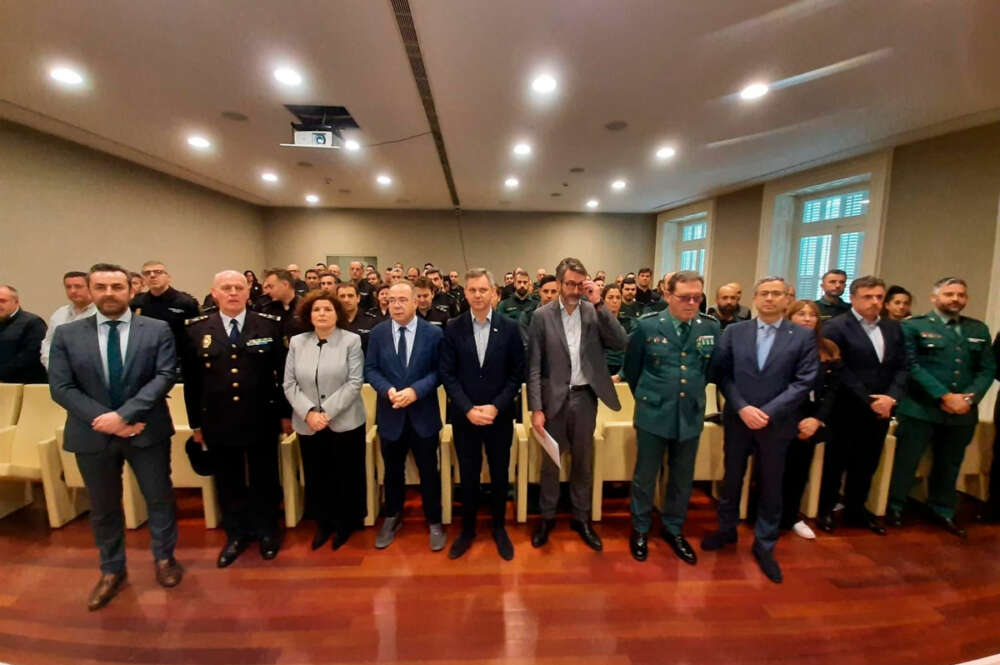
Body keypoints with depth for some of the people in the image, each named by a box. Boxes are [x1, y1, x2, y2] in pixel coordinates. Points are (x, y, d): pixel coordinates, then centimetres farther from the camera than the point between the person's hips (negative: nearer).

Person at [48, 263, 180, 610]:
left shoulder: (158, 330, -4)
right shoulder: (66, 334, 1)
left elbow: (165, 376, -12)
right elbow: (61, 387, -4)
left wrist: (124, 414, -20)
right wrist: (104, 420, -15)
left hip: (147, 432, -2)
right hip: (93, 435, 2)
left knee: (160, 498, 10)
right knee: (103, 508, 17)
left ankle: (164, 558, 32)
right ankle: (112, 571, 37)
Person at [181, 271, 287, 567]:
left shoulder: (270, 325, -5)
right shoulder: (196, 329, 0)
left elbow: (283, 372, -3)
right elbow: (191, 380, 4)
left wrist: (286, 413, -2)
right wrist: (195, 422, 6)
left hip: (262, 420, -1)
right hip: (218, 422, 2)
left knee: (264, 480, 14)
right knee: (228, 483, 17)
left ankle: (267, 531, 36)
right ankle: (236, 534, 38)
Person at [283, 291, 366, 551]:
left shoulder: (351, 340, -5)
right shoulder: (297, 342, 6)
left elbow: (355, 382, -11)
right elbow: (289, 384, 2)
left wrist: (327, 412, -16)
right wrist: (309, 412, -12)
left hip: (345, 422, -3)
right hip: (308, 425, 3)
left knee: (346, 476, 9)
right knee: (316, 476, 14)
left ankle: (345, 523, 31)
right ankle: (323, 523, 36)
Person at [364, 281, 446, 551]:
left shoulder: (434, 333, -6)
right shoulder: (378, 332, 0)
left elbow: (439, 371, -7)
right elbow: (370, 369, 0)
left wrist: (415, 390, -21)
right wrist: (388, 390, -18)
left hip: (423, 414, -2)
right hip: (390, 413, 2)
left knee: (428, 471, 10)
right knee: (393, 470, 19)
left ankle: (434, 523, 30)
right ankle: (392, 518, 40)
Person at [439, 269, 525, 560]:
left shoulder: (509, 327, -4)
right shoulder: (453, 328, -3)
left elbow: (517, 373, -4)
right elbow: (447, 374, -4)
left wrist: (496, 407, -13)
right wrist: (468, 409, -13)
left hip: (500, 416, 0)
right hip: (464, 416, 0)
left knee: (499, 475, 14)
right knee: (468, 476, 13)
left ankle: (499, 528, 36)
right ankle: (468, 529, 35)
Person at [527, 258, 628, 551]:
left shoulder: (595, 312, 0)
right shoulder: (542, 315, -6)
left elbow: (622, 343, -13)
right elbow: (534, 366, -7)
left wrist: (598, 304, -17)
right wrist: (536, 408, -10)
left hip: (585, 397, 2)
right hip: (554, 397, -2)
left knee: (583, 460, 16)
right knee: (550, 461, 14)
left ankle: (581, 517, 37)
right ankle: (547, 517, 34)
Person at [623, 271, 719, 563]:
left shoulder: (711, 328, -2)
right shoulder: (647, 326, -9)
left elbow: (711, 370, 12)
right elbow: (631, 369, 3)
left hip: (691, 415, 3)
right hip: (653, 414, -2)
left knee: (683, 478, 17)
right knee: (645, 476, 11)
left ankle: (673, 529, 38)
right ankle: (640, 529, 32)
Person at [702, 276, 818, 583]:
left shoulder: (804, 336, -2)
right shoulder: (734, 332, 0)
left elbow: (804, 382, -8)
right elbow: (722, 374, -3)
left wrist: (768, 412, -16)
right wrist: (742, 408, -14)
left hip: (777, 423, -1)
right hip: (737, 419, 1)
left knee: (771, 485, 12)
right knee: (732, 478, 15)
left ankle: (764, 545, 31)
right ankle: (727, 529, 36)